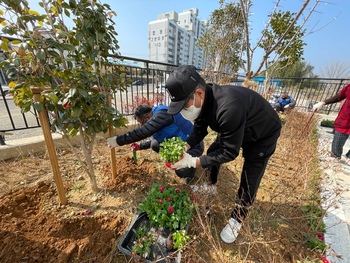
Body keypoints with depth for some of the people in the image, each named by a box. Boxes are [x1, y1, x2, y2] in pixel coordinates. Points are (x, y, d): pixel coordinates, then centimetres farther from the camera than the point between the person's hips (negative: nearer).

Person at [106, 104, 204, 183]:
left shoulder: (162, 114, -27)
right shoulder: (157, 117, 5)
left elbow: (143, 132, -37)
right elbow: (154, 138, 19)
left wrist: (118, 140, -30)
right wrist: (140, 146, 11)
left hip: (194, 145, -9)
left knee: (181, 172, -29)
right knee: (154, 144, 2)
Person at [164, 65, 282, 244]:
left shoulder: (229, 108, -44)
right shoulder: (203, 100, -18)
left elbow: (230, 152, -33)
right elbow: (199, 130, -5)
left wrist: (193, 162, -33)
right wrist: (184, 147, -21)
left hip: (263, 135, -7)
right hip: (234, 129, 7)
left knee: (249, 181, -3)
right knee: (212, 152, 10)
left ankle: (237, 220, 23)